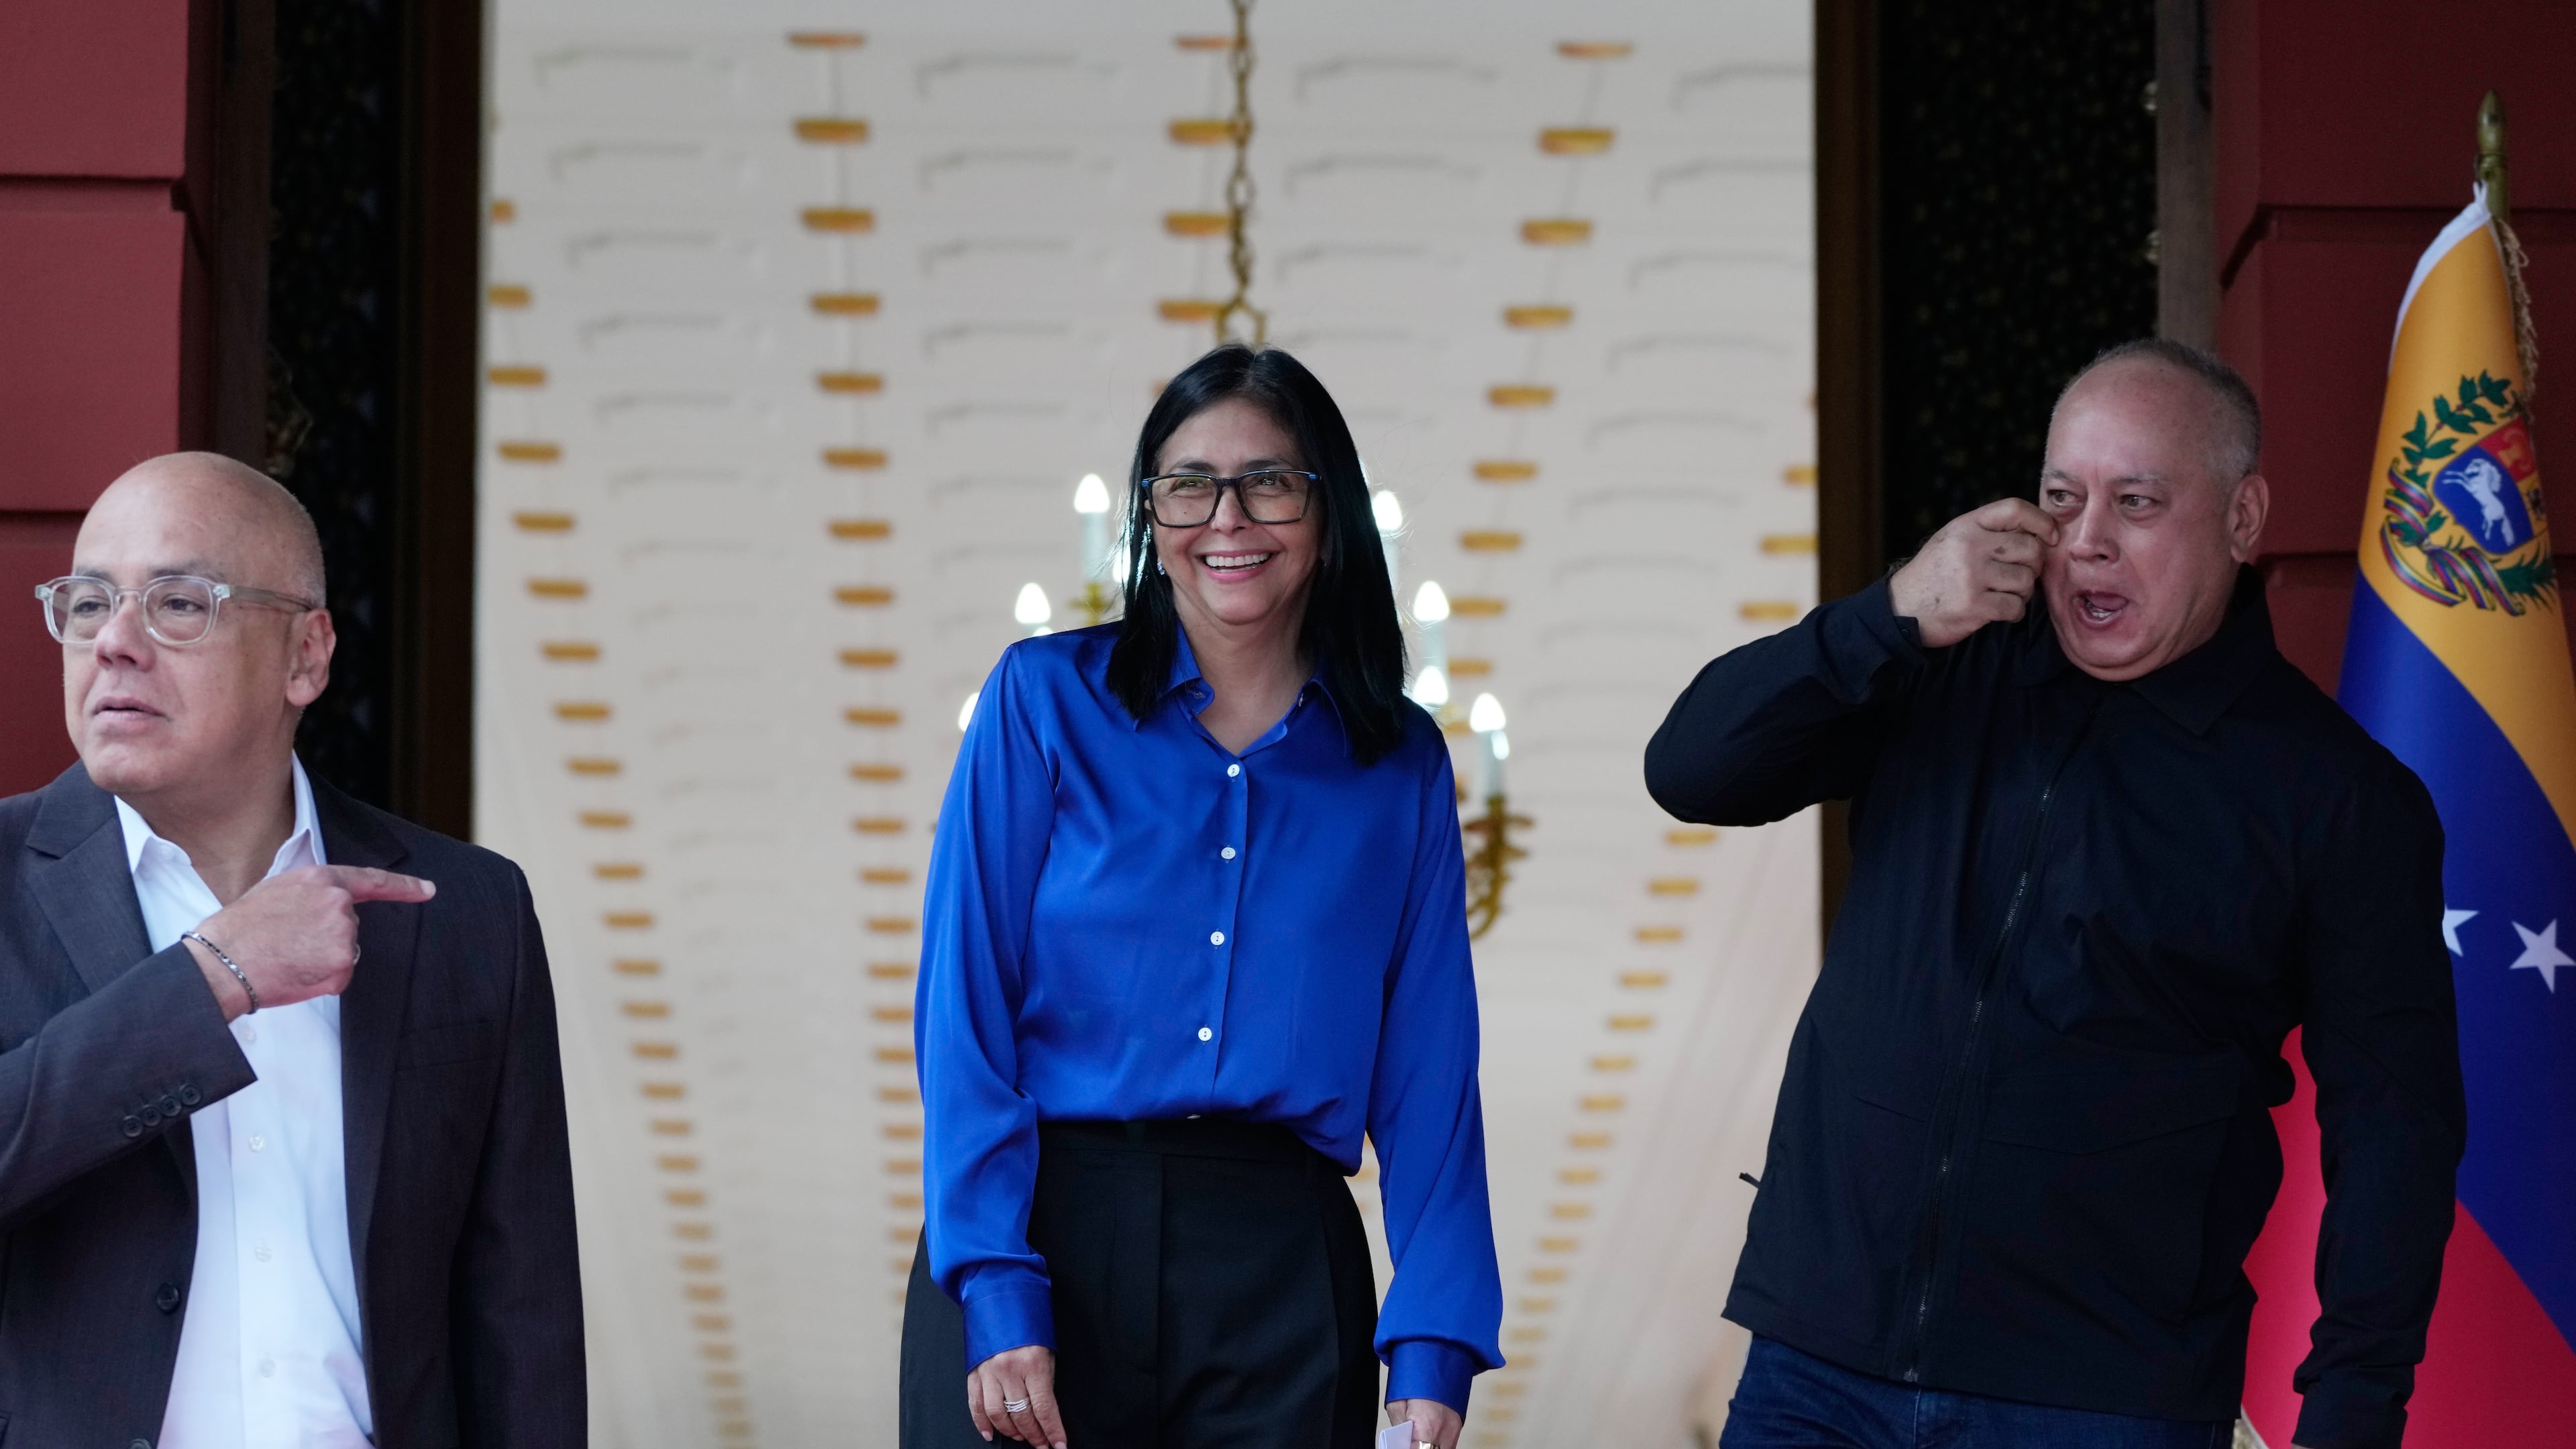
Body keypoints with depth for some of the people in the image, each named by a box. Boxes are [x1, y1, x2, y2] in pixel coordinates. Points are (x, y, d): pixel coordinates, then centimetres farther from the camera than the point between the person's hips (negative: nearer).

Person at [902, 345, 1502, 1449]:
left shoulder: (1403, 765, 7)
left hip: (1281, 1268, 2)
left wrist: (1433, 1356, -4)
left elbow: (1426, 1073, 5)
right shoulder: (1045, 700, 1)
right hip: (1042, 1234, -1)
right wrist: (997, 1295, -13)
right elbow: (962, 1014, -4)